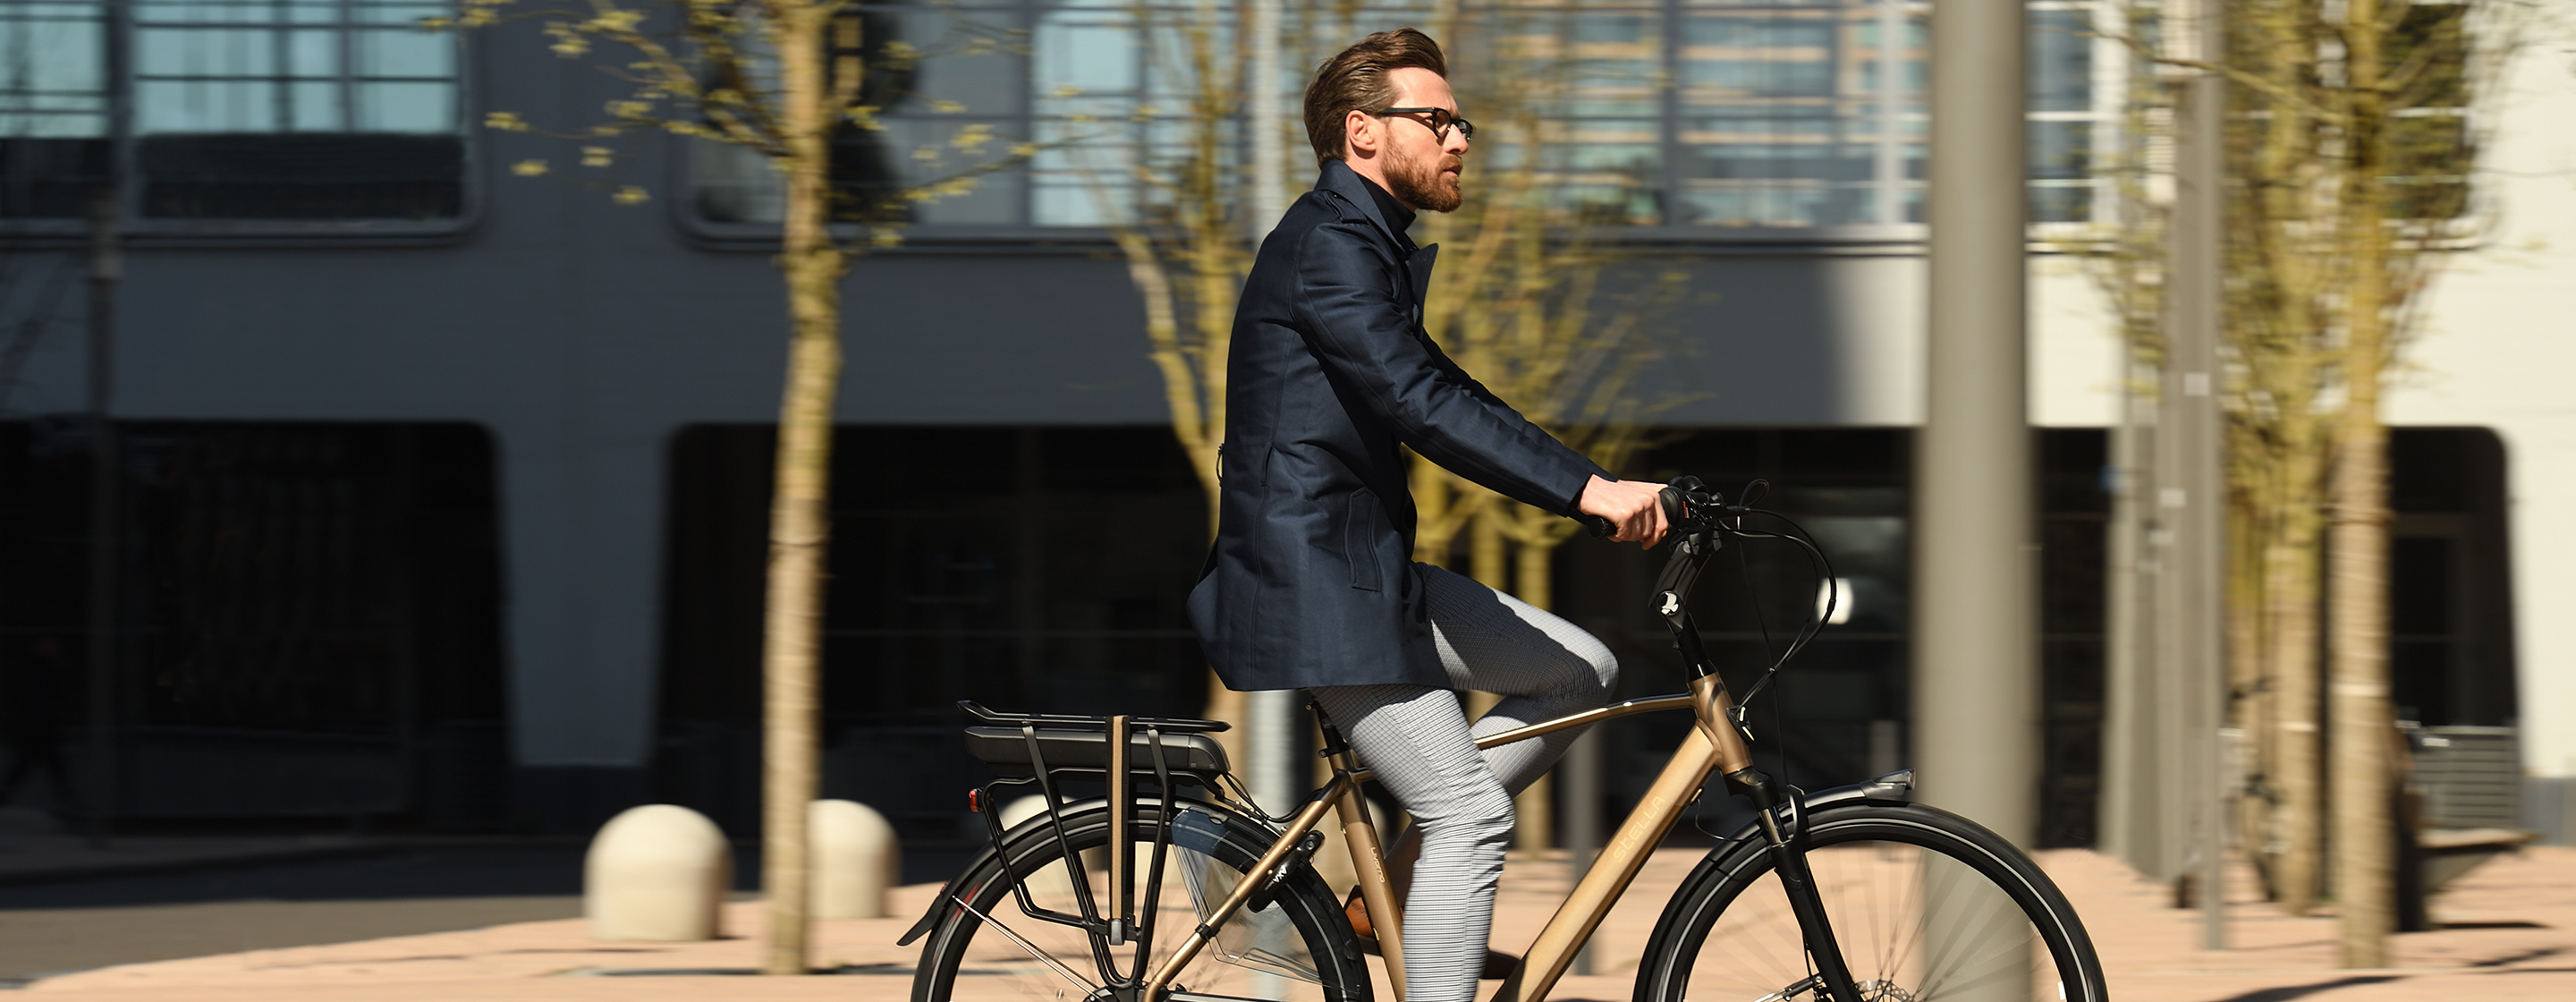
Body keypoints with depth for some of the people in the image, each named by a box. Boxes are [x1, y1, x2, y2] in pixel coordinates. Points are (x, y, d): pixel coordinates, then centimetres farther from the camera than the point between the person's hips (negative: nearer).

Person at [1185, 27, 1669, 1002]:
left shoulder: (1372, 245, 20)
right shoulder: (1328, 243, -14)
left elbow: (1443, 400, 23)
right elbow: (1422, 402, -26)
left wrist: (1603, 489, 14)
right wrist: (1585, 488, -30)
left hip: (1371, 570, 10)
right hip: (1312, 583, -10)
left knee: (1581, 672, 9)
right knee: (1472, 812, -12)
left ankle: (1398, 883, 11)